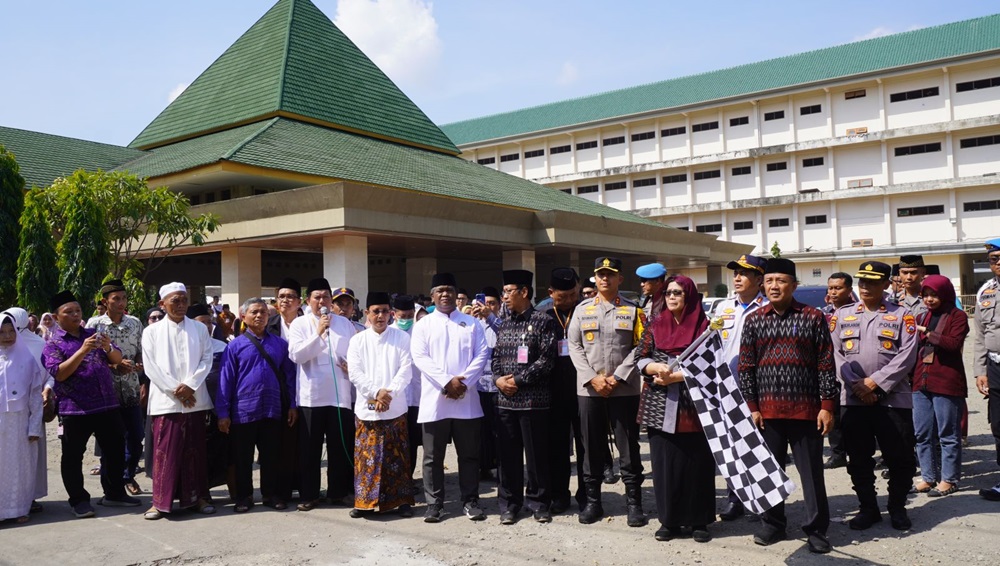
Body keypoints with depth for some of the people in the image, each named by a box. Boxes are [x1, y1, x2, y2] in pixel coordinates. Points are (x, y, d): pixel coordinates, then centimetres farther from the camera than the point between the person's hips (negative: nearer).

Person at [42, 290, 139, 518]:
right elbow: (59, 374, -16)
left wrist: (108, 347, -15)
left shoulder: (93, 334, 12)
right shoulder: (53, 343, -3)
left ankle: (114, 494, 23)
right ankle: (79, 500, 18)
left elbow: (117, 359, 7)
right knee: (73, 457, 5)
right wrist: (83, 350, -25)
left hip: (107, 405, 5)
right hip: (75, 409, -4)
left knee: (116, 450, 10)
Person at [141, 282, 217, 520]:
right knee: (165, 452, -2)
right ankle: (161, 501, 7)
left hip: (195, 400, 2)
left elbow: (206, 360, 2)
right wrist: (175, 390, -10)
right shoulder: (152, 331, 5)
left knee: (195, 451, 6)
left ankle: (196, 497, 14)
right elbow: (151, 367, -2)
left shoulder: (200, 329, 9)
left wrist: (189, 385, -11)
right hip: (165, 400, -1)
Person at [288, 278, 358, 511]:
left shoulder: (344, 323, 9)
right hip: (311, 395, -2)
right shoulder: (299, 324, 2)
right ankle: (308, 495, 16)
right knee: (309, 448, 6)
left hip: (340, 394, 2)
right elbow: (295, 354, -12)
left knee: (341, 447, 8)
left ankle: (339, 491, 21)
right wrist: (318, 334, -17)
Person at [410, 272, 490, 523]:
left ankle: (470, 501, 18)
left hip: (466, 399, 1)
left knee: (469, 454, 7)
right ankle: (434, 503, 15)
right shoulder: (423, 325, 7)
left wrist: (463, 381, -12)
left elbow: (482, 354, 1)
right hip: (435, 399, -1)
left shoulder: (471, 323, 10)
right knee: (433, 457, 5)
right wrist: (447, 382, -16)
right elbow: (419, 357, -5)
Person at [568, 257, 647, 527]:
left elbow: (640, 347, -2)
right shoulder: (582, 310, 8)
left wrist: (617, 377, -12)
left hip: (625, 390, -1)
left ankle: (634, 501, 14)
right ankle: (592, 501, 20)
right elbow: (574, 346, 3)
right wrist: (593, 378, -8)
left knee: (629, 447, 4)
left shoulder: (633, 310, 4)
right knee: (592, 447, 8)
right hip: (589, 390, 2)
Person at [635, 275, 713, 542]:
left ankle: (699, 521, 15)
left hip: (694, 406, -3)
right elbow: (640, 359, 5)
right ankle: (669, 520, 16)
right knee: (665, 463, 6)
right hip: (661, 407, 3)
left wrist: (674, 377, -13)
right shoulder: (655, 326, 9)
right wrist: (657, 367, -15)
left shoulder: (703, 326, -1)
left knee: (697, 462, 3)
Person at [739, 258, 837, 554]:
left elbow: (826, 365, -1)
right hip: (767, 410, 2)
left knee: (812, 471, 6)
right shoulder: (753, 321, 5)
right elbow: (746, 368, 4)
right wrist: (751, 406, -1)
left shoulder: (814, 317, 0)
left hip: (806, 409, -2)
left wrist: (827, 405, -5)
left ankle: (816, 530, 19)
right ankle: (773, 524, 25)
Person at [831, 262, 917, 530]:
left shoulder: (902, 315, 4)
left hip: (893, 398, -2)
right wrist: (854, 384, -10)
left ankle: (897, 507, 24)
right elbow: (835, 353, 2)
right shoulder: (842, 315, 10)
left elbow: (906, 356, -6)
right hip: (853, 399, 2)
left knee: (901, 458, 4)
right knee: (858, 458, 8)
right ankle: (868, 508, 23)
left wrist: (874, 382, -13)